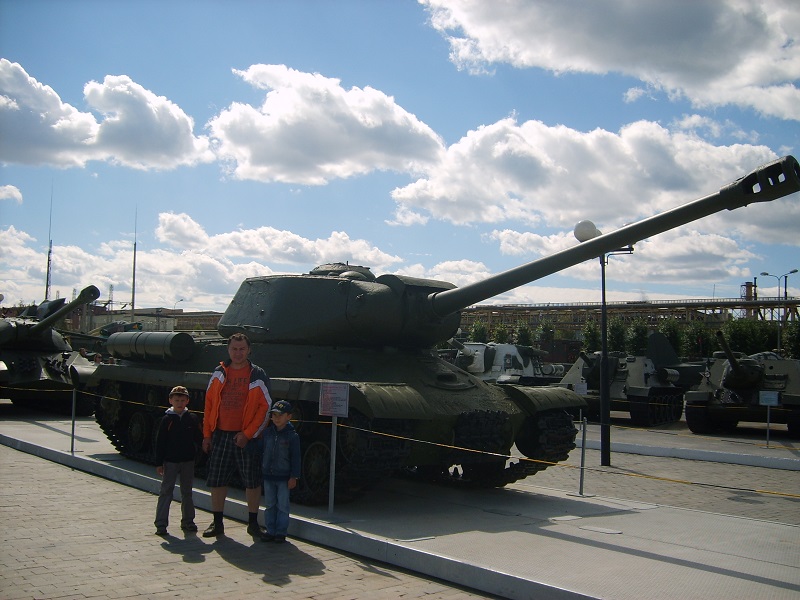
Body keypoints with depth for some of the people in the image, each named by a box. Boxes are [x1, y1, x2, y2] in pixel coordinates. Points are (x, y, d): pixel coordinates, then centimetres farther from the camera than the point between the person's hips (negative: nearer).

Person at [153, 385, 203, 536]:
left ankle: (187, 521, 21)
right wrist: (159, 463, -6)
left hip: (188, 461, 2)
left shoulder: (192, 419, 2)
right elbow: (160, 442, -4)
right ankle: (161, 523, 2)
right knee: (166, 491, -1)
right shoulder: (167, 419, -4)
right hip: (170, 461, -2)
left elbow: (199, 438, 9)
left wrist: (194, 451, -5)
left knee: (187, 492, 11)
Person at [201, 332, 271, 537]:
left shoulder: (258, 376, -2)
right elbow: (209, 404, 11)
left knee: (252, 482, 3)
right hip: (220, 435, 3)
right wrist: (207, 434, 6)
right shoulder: (219, 373, 8)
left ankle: (253, 523, 17)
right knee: (217, 481, 7)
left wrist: (247, 434, -11)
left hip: (247, 438, -3)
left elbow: (265, 408, -4)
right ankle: (217, 523, 21)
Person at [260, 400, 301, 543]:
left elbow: (295, 458, -7)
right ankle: (270, 530, 19)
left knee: (282, 506, 3)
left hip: (284, 478, -4)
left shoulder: (292, 436, -8)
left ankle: (281, 532, 11)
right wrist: (261, 468, 12)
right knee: (269, 505, 10)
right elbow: (262, 452, 13)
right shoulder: (267, 432, 4)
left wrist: (294, 477, -10)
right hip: (268, 475, 4)